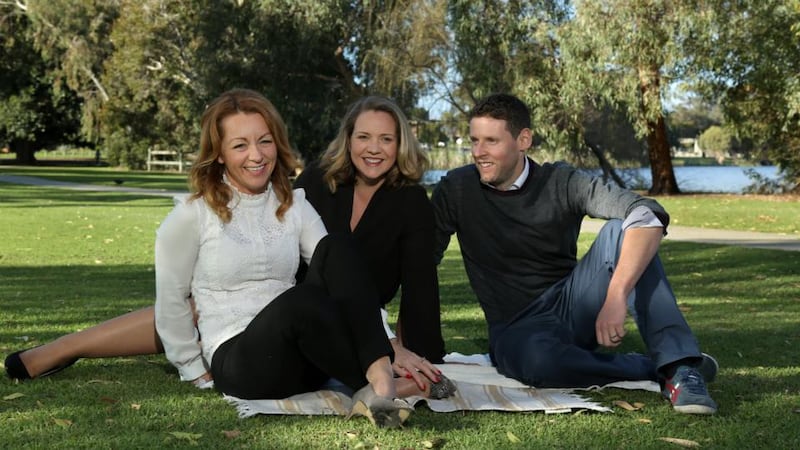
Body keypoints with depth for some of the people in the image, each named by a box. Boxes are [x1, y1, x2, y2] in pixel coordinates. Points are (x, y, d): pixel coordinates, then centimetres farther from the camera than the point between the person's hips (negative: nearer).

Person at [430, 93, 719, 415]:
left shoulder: (561, 183, -7)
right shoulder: (457, 189, -4)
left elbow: (649, 217, -22)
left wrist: (616, 298, -36)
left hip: (573, 305, 1)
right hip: (516, 328, -1)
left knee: (620, 230, -24)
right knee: (538, 361, -39)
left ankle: (679, 365, -30)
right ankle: (655, 369, -17)